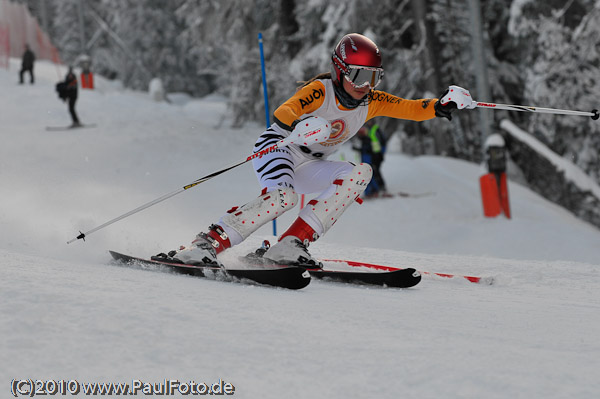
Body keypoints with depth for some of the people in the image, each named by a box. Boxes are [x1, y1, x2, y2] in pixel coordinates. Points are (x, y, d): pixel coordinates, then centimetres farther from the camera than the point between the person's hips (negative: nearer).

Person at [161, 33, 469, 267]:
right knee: (283, 197, -35)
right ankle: (206, 244, -36)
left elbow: (409, 108, 2)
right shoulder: (320, 91, -20)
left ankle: (291, 244, -22)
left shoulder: (371, 102, 0)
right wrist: (297, 126, -58)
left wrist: (438, 107, -19)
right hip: (276, 149, -7)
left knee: (359, 173, -14)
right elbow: (285, 112, -35)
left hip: (306, 168, 7)